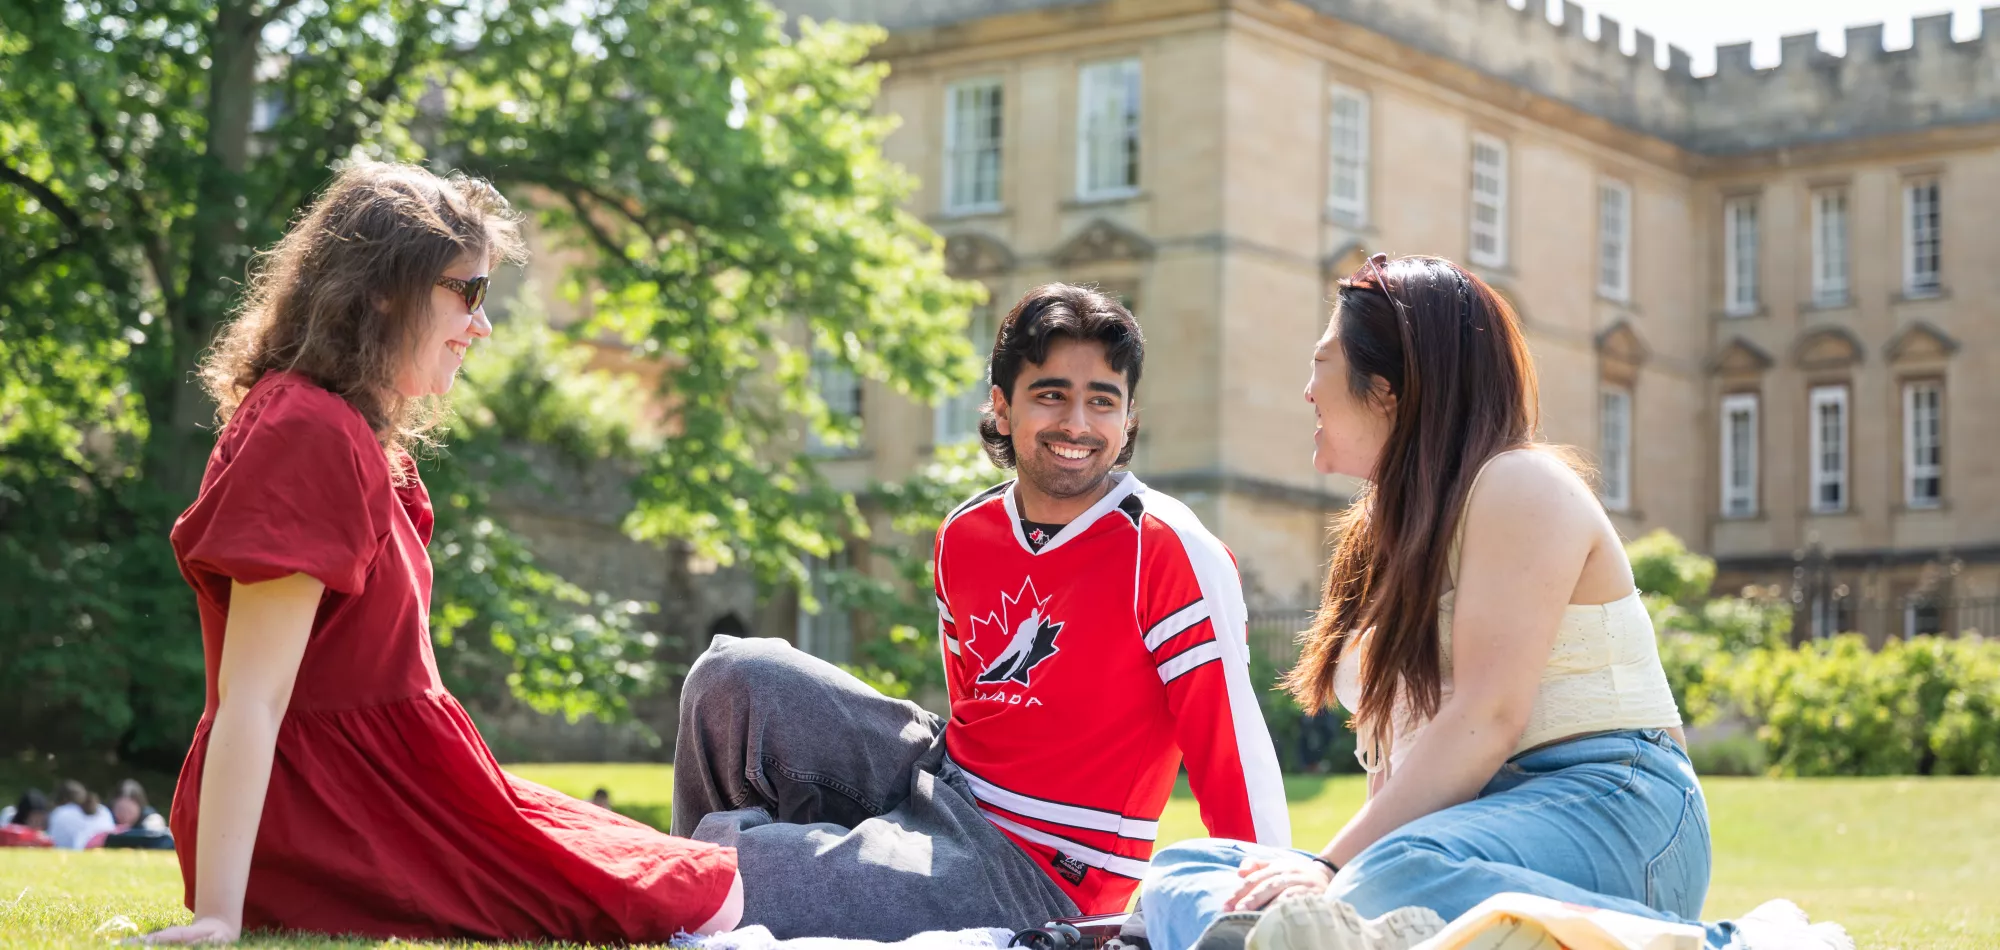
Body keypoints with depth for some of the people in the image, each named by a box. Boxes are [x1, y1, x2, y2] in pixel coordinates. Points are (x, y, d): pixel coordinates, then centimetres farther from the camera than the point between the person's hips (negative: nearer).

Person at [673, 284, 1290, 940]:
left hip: (1043, 880, -7)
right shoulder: (962, 538, 7)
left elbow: (1231, 747, -18)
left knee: (730, 888, -24)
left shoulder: (1170, 552, -16)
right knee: (738, 676, -8)